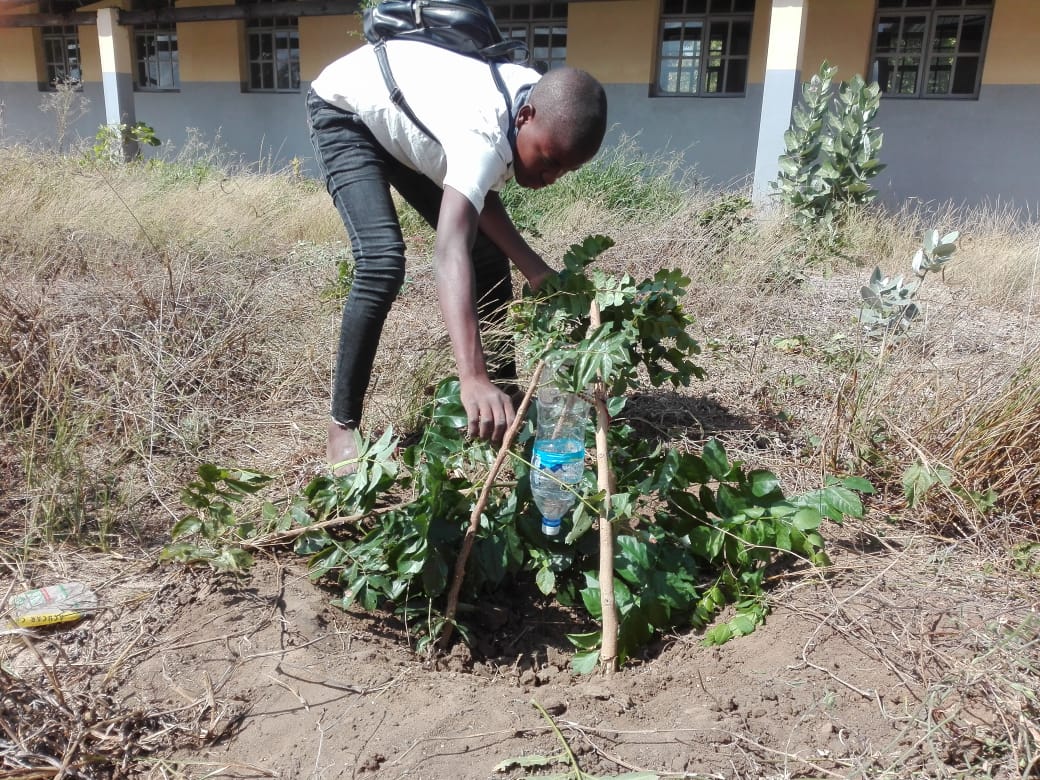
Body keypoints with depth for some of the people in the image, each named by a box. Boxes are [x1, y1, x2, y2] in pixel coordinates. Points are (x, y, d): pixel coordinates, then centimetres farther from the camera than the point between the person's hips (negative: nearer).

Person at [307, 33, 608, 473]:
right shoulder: (484, 132, -42)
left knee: (487, 254, 1)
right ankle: (343, 426, -13)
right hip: (345, 111, -8)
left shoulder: (538, 98, -17)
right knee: (383, 259, -27)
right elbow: (449, 253, -55)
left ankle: (502, 392, 16)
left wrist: (538, 273, -20)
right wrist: (473, 378, -67)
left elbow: (479, 197, -7)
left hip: (405, 124, 8)